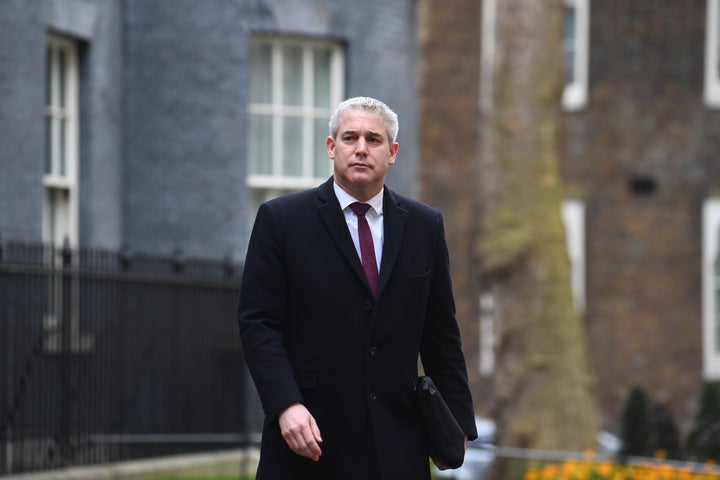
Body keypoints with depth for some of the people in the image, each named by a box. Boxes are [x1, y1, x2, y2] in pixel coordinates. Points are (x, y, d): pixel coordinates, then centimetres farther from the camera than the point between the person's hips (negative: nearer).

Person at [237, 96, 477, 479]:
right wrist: (286, 405, -17)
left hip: (396, 448, 3)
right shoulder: (281, 219, 1)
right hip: (308, 434, -3)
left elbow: (441, 335, 14)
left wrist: (456, 423, 9)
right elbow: (257, 323, -4)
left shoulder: (424, 226, 11)